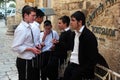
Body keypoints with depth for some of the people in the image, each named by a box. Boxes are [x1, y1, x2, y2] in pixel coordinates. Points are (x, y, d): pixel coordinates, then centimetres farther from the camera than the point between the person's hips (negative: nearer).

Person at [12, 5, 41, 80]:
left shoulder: (28, 27, 6)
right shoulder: (21, 29, -20)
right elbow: (16, 47, -23)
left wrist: (35, 46, 1)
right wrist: (31, 49, -20)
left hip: (30, 60, 9)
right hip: (24, 61, -9)